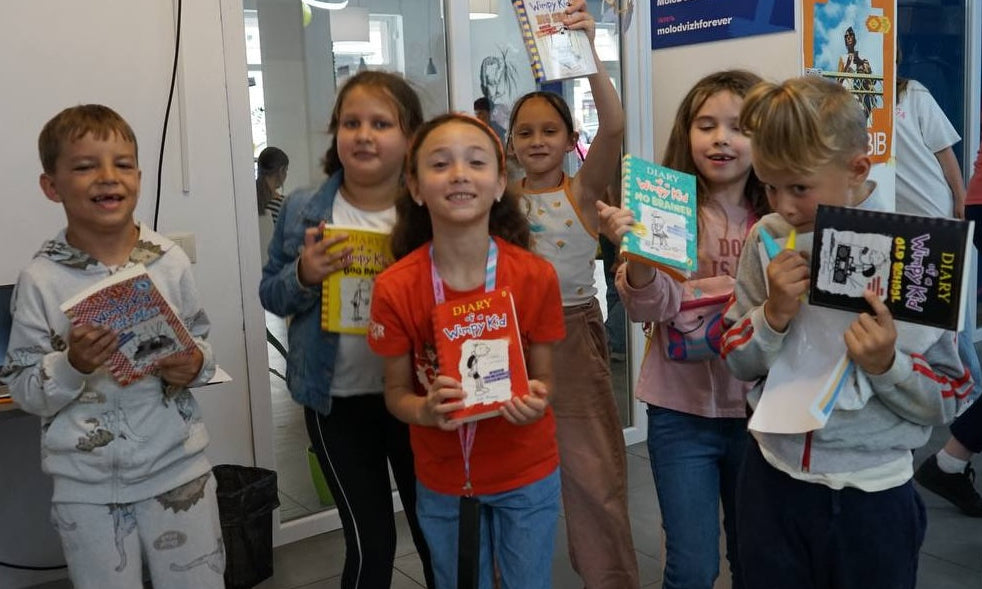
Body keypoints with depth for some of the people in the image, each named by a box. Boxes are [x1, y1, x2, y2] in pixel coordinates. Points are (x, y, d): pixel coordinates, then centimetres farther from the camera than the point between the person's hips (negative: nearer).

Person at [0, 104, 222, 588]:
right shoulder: (41, 279, -9)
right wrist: (72, 364, -22)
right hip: (87, 485, -1)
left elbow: (200, 343, 9)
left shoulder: (170, 261, -4)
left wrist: (194, 365, -13)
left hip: (177, 467, 1)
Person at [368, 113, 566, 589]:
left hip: (527, 475, 0)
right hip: (442, 482, 0)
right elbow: (396, 392, -6)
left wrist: (535, 402, -27)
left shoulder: (536, 276, -17)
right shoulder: (395, 287, -17)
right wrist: (425, 411, -27)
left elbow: (544, 380, -5)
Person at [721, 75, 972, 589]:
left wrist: (885, 363, -24)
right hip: (772, 476, 3)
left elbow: (947, 401, -6)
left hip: (870, 493, -2)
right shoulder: (767, 239, -4)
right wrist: (773, 313, -16)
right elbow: (736, 360, 2)